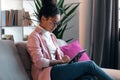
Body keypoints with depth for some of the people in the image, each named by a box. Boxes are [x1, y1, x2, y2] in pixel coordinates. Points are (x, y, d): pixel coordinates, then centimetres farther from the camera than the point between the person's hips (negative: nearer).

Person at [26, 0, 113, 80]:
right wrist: (61, 61, -10)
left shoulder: (51, 36, 24)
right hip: (49, 73, -7)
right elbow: (40, 62, -12)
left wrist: (66, 59, 1)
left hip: (57, 69, 7)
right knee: (89, 65, -18)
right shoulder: (34, 37, -2)